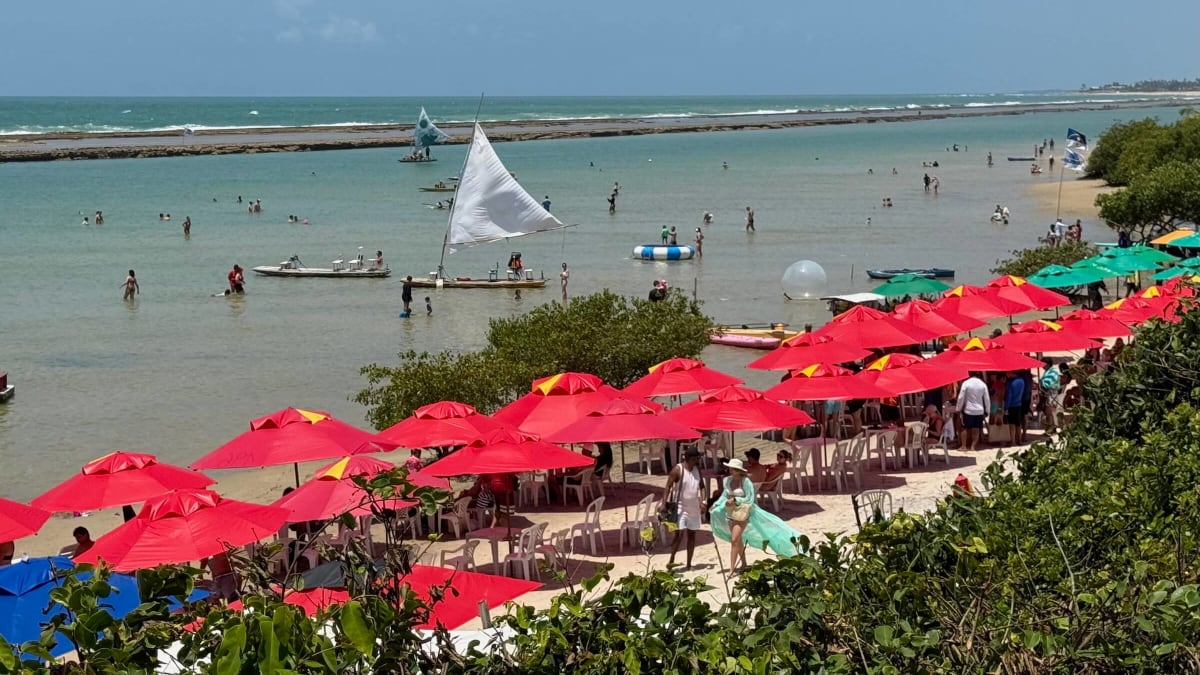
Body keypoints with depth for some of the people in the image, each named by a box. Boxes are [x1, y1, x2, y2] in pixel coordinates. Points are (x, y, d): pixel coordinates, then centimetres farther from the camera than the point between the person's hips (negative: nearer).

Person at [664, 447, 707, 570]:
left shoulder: (697, 469, 6)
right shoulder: (678, 469, -12)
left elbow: (702, 486, 13)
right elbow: (668, 487, -12)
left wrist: (704, 500, -4)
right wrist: (664, 504, -22)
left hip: (694, 507, 6)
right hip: (680, 506, -6)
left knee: (692, 535, 7)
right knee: (679, 534, -14)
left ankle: (688, 564, 14)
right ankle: (671, 560, 2)